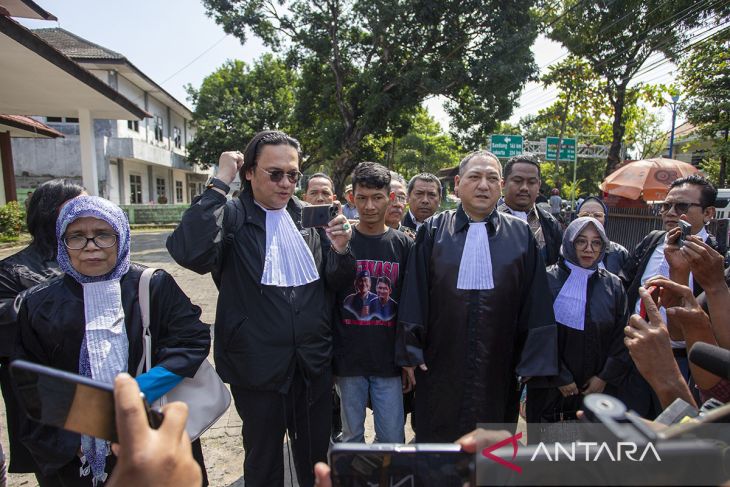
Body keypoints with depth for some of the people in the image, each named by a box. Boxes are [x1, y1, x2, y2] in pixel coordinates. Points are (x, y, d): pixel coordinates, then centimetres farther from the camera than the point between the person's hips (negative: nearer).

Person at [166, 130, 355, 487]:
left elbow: (336, 284, 8)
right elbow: (189, 252, -32)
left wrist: (340, 250, -14)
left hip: (313, 364, 4)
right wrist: (219, 183, -24)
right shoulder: (232, 217, -11)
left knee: (316, 457, 23)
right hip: (258, 366, -3)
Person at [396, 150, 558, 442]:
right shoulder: (434, 231, -1)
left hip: (497, 367, 1)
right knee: (437, 438, 14)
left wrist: (533, 360, 0)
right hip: (440, 365, 0)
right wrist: (410, 352, -3)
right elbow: (414, 296, -2)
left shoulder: (520, 235, 2)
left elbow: (535, 301, 2)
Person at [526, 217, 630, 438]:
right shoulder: (548, 280, -7)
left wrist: (605, 377, -3)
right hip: (549, 388, -2)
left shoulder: (613, 286, 5)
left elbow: (622, 337, 4)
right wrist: (559, 378, -10)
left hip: (598, 389, 3)